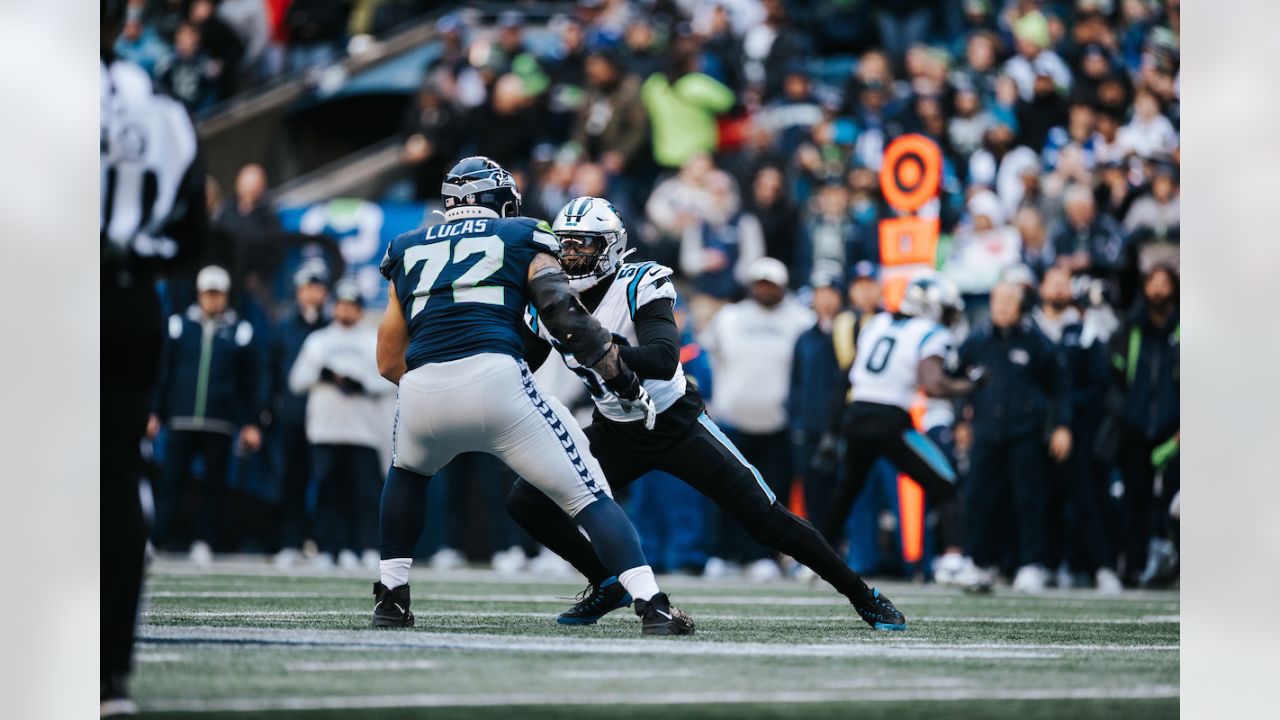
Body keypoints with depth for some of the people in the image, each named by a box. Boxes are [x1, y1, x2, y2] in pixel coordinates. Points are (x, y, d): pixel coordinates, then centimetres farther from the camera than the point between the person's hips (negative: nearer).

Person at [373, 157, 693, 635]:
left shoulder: (409, 250, 28)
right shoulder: (520, 237, 19)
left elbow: (389, 362, 28)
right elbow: (566, 317, 4)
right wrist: (625, 384, 9)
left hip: (422, 394, 3)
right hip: (496, 379, -3)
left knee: (408, 471, 36)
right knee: (587, 495, 6)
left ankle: (390, 597, 30)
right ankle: (652, 607, -9)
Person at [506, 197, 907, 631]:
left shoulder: (639, 288, -23)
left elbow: (664, 360, -38)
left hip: (679, 426, -5)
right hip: (617, 433, 5)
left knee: (766, 518, -7)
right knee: (526, 502, -11)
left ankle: (864, 597, 7)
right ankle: (607, 586, 7)